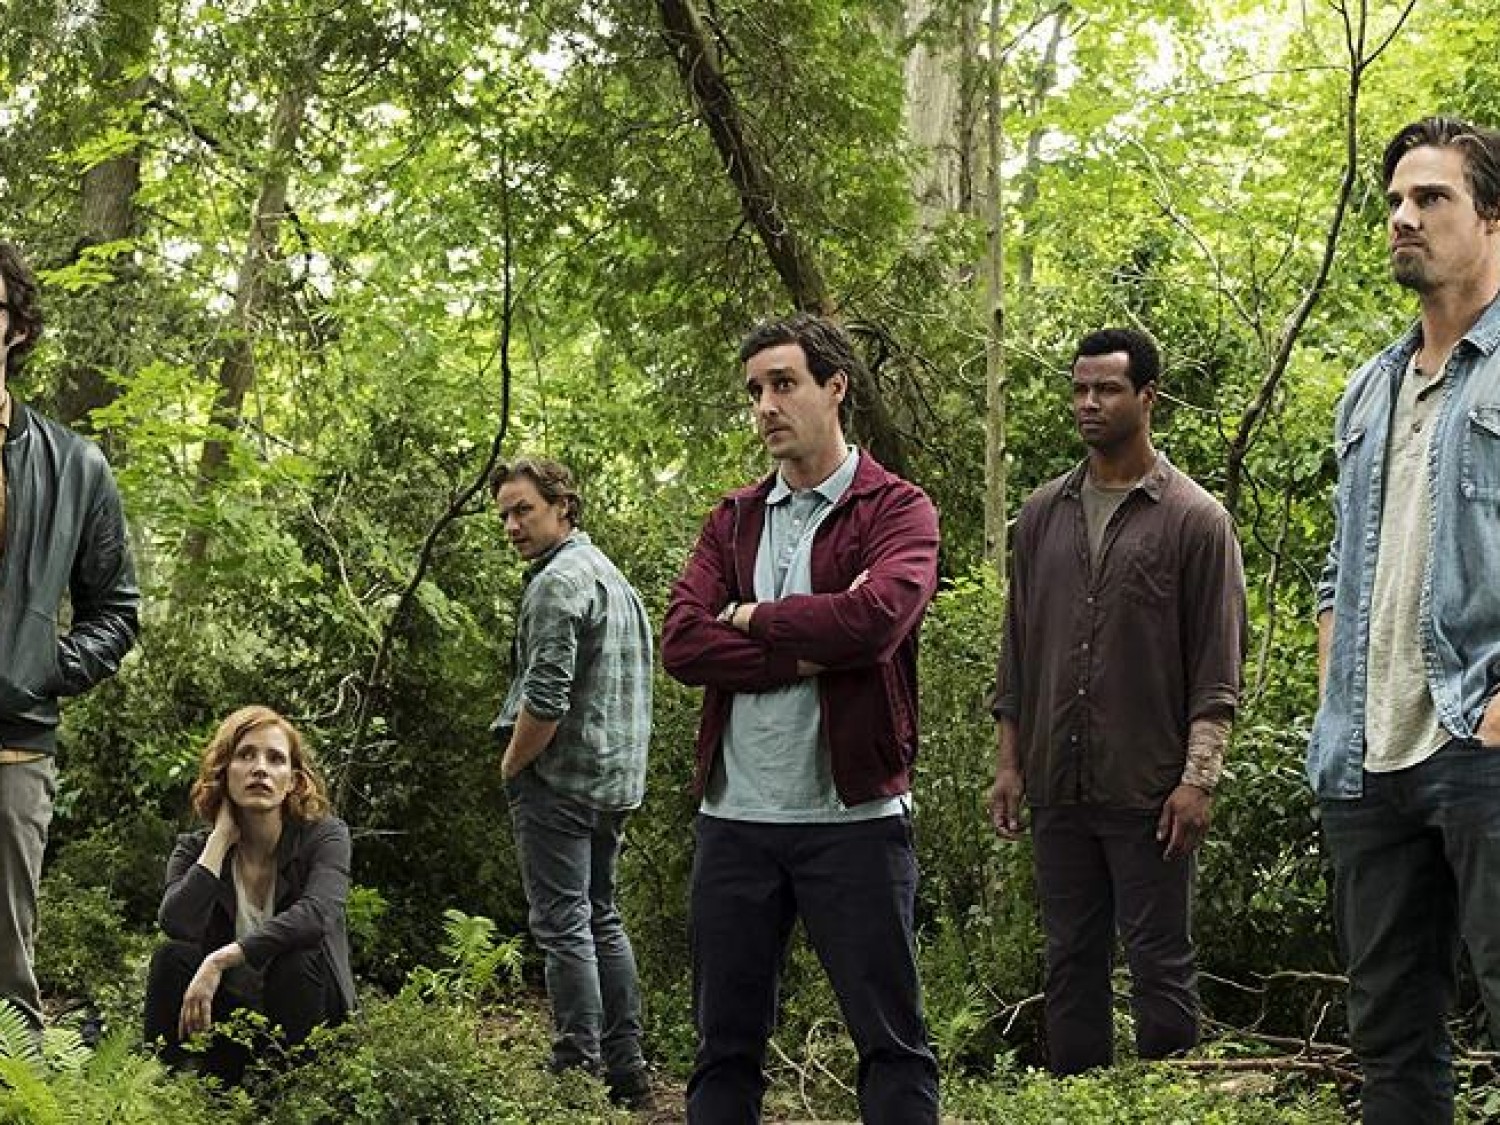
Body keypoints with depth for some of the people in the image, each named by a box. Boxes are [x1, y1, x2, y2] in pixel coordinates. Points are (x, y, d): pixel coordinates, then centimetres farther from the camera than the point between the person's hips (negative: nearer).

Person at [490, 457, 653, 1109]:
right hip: (616, 782, 10)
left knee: (563, 926, -6)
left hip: (560, 780, -10)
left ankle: (578, 1071, -5)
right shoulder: (612, 575, 17)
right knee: (601, 919, 15)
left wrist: (512, 764, -8)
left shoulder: (558, 580, -15)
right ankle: (626, 1071, 17)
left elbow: (545, 699, -23)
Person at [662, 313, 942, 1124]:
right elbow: (681, 644, -3)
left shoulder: (897, 509, 0)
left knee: (891, 1040, 1)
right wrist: (806, 654, -13)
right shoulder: (732, 521, 13)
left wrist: (751, 618, -7)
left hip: (855, 816, -4)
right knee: (724, 1045, 9)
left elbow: (877, 617, -20)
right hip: (735, 816, 4)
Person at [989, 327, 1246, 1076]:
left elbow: (1217, 669, -5)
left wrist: (1198, 780, -12)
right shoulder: (1043, 514, 12)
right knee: (1071, 962, 9)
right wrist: (1009, 763, 10)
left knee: (1161, 965, 0)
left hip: (1150, 791, -5)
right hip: (1059, 789, 5)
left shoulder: (1193, 519, -2)